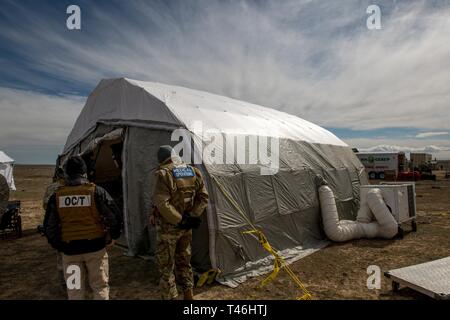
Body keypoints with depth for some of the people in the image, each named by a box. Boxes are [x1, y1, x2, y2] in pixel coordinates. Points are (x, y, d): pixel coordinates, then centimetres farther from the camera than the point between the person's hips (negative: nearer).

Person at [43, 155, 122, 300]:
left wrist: (57, 245, 17)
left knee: (74, 290, 17)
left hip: (69, 249, 2)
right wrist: (113, 236, 3)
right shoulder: (96, 191, -10)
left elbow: (49, 226, 3)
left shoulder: (57, 196, -2)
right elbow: (115, 216, -12)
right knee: (100, 287, 13)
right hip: (95, 247, -2)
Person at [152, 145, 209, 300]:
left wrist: (180, 220, -16)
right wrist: (192, 217, -4)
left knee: (166, 265, 9)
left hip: (168, 227, -5)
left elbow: (162, 203, -22)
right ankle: (188, 294, 33)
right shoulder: (194, 172, 3)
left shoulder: (164, 174, -14)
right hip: (186, 228, 6)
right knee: (184, 261, 22)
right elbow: (203, 197, 2)